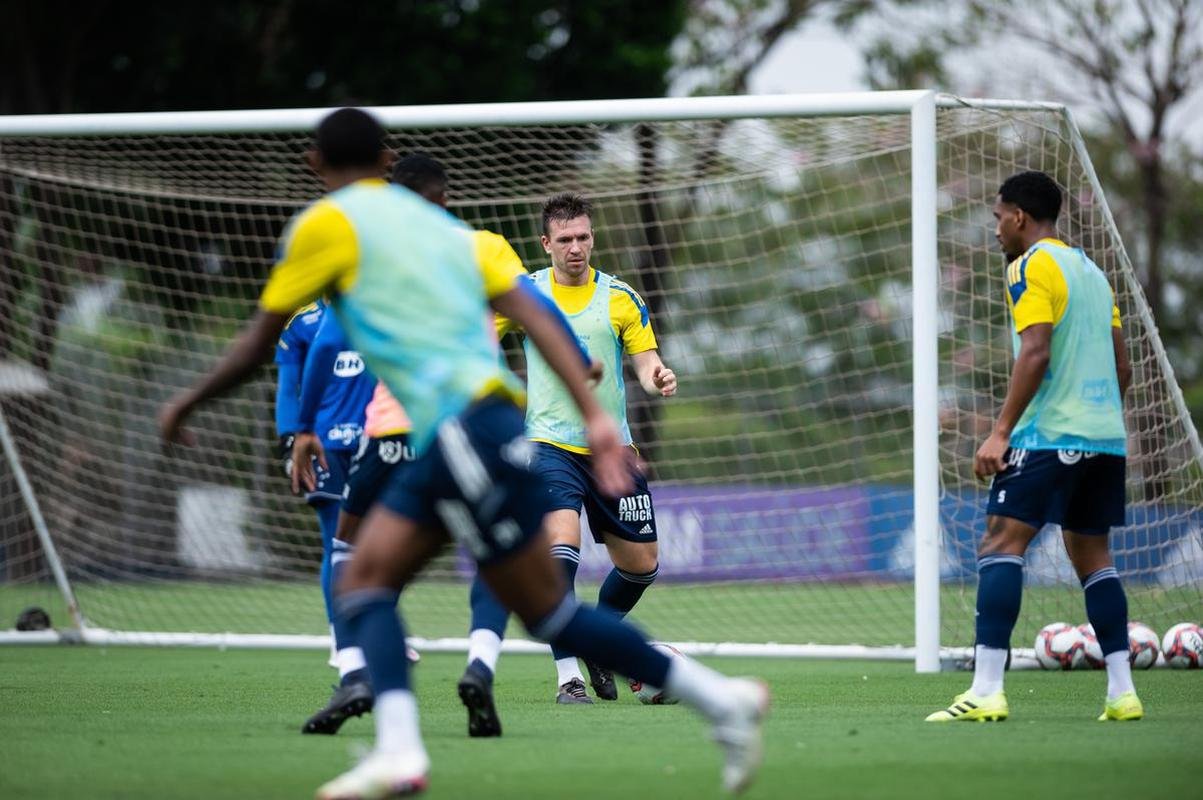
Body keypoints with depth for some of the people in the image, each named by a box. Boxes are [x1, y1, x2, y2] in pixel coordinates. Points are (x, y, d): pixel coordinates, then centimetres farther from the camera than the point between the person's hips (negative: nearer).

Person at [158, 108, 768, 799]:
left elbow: (257, 347, 5)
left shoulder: (325, 224, 2)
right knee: (365, 582, 7)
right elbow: (534, 314, 9)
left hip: (466, 428, -8)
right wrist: (595, 416, 4)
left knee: (546, 612, -6)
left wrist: (187, 404, 22)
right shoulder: (443, 227, 21)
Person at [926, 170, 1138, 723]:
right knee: (1091, 554, 14)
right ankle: (1121, 692, 8)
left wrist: (1001, 431, -17)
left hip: (1050, 434, -8)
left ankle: (986, 691, -22)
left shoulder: (1031, 267, -6)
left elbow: (1036, 353, -17)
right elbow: (1122, 364, 19)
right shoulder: (1092, 272, 19)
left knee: (1000, 544, -11)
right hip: (1106, 435, 8)